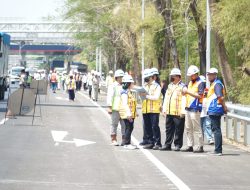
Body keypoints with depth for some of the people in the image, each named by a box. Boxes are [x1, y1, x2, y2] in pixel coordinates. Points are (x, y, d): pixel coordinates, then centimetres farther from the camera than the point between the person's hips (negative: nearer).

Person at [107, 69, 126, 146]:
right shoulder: (113, 86, -3)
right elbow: (110, 96, -7)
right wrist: (109, 107, -13)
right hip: (115, 109, -5)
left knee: (124, 125, 4)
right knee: (114, 124, 3)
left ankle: (124, 140, 11)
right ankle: (113, 140, 9)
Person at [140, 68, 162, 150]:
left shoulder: (156, 86, -2)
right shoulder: (145, 86, 19)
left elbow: (156, 97, -13)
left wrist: (146, 96, -16)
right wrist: (141, 94, -2)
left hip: (154, 109, -7)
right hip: (145, 109, 7)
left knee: (155, 126, -8)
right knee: (147, 127, 6)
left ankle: (157, 143, -5)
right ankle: (150, 142, 12)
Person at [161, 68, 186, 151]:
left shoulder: (182, 87, -6)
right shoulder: (170, 86, 17)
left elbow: (184, 100, -12)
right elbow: (166, 98, 20)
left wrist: (182, 111, -17)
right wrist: (164, 109, 13)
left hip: (178, 113, -7)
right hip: (169, 112, 7)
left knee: (178, 130, 0)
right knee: (169, 129, 10)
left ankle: (178, 145, 7)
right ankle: (167, 144, 16)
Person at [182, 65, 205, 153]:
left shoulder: (200, 83, -8)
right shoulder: (190, 83, 18)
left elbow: (200, 95, -16)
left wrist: (188, 92, -19)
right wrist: (185, 92, 3)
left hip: (195, 108, -9)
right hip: (188, 107, 9)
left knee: (197, 129, -6)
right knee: (188, 129, 10)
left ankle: (200, 146, -2)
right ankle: (190, 146, 15)